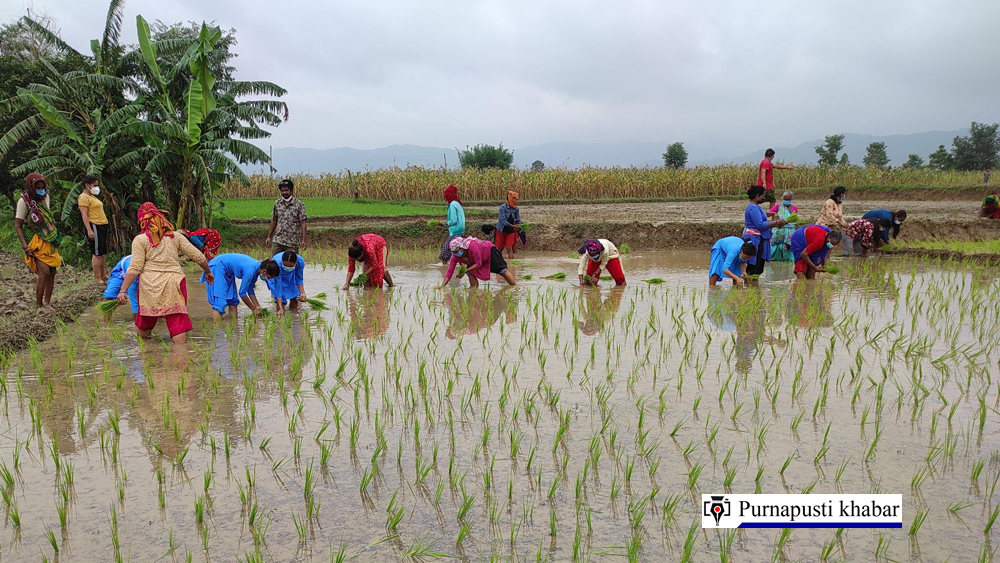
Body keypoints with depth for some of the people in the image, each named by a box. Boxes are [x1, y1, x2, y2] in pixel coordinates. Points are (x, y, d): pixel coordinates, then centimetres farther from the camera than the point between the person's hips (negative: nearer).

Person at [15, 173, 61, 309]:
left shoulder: (45, 197, 7)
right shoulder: (24, 201, -12)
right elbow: (18, 226, -11)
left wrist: (56, 237, 19)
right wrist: (25, 246, -18)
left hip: (49, 241, 7)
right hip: (37, 243, -7)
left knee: (52, 271, 4)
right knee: (44, 272, -16)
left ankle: (47, 303, 14)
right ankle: (38, 306, -9)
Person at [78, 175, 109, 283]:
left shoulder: (92, 196, 21)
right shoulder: (84, 197, -9)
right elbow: (84, 214, -16)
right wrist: (89, 230, -24)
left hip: (102, 225, 10)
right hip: (94, 226, -10)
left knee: (103, 253, 12)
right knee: (97, 254, -8)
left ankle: (103, 276, 19)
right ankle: (97, 279, -5)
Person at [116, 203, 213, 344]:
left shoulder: (140, 240, 2)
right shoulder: (175, 237, 9)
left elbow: (135, 268, -7)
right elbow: (198, 256, 9)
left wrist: (123, 290, -4)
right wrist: (208, 272, 25)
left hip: (150, 285, -1)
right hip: (173, 282, 1)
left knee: (144, 324, 17)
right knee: (177, 323, 1)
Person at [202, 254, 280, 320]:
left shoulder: (257, 268, -6)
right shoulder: (250, 270, -32)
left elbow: (250, 290, 5)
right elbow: (242, 293, -22)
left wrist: (258, 306, 2)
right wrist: (254, 309, -12)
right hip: (217, 267, -10)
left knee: (233, 298, 7)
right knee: (220, 298, -16)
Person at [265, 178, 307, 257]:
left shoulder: (299, 204, -5)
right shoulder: (277, 203, 8)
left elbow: (303, 223, -7)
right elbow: (274, 220, 16)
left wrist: (303, 240, -13)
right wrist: (269, 236, 17)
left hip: (292, 243, -3)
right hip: (277, 241, 3)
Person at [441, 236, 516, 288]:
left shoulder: (472, 245, -42)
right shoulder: (455, 256, -24)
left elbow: (478, 264, -34)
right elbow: (449, 272, -24)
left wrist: (466, 270, -40)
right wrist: (442, 287, -34)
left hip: (489, 250, -6)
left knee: (502, 270, -7)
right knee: (470, 273, -13)